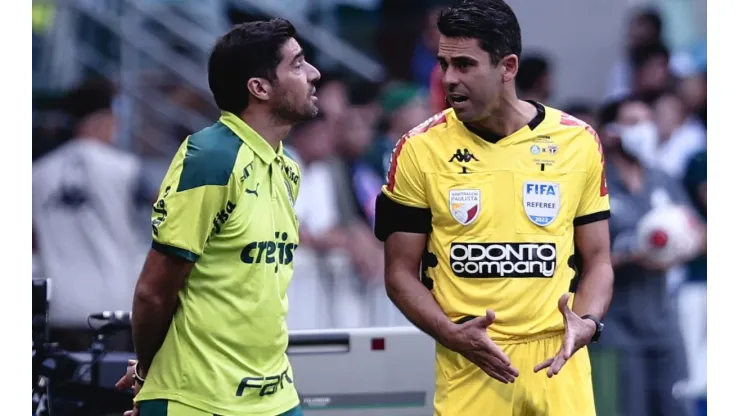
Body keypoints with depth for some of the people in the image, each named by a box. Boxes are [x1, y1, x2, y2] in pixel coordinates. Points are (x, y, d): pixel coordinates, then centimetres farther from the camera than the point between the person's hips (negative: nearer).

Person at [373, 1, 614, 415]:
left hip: (557, 361, 1)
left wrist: (588, 322, -10)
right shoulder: (420, 149, -2)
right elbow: (401, 272, 2)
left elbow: (597, 259, 8)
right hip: (468, 365, -1)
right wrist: (452, 333, -13)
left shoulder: (577, 142, 1)